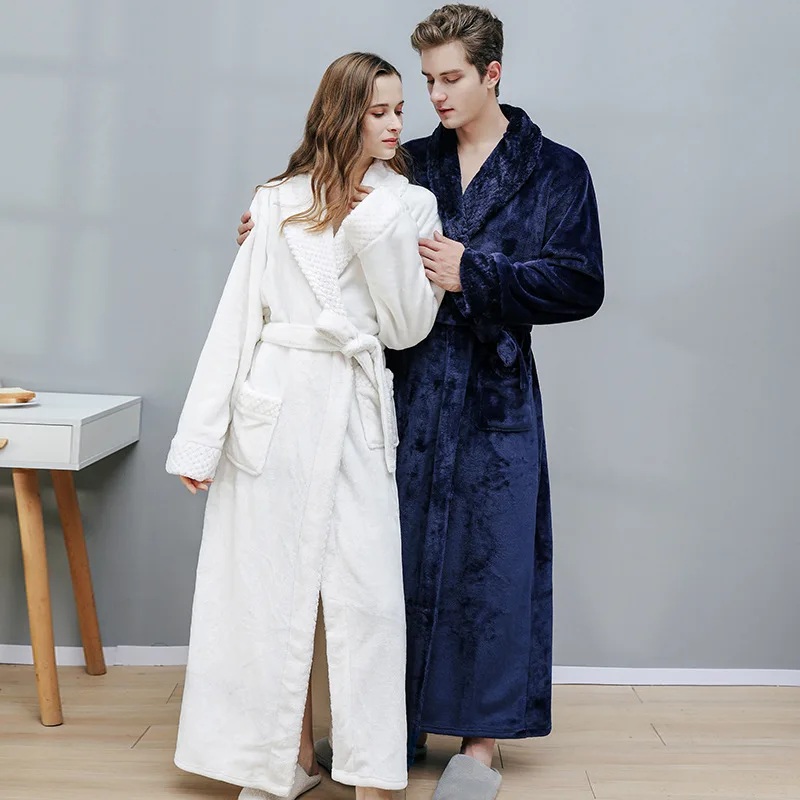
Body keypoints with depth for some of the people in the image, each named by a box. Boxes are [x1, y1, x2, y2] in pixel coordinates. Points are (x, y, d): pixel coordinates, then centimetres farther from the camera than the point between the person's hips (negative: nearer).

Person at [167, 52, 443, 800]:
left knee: (367, 591, -4)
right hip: (276, 403, 0)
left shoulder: (409, 205, 8)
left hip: (357, 410, 0)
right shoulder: (280, 203, 5)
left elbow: (407, 330, 3)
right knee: (271, 584, 5)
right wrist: (201, 435, -2)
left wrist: (386, 235, -10)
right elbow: (237, 316, 2)